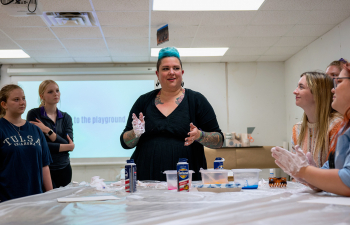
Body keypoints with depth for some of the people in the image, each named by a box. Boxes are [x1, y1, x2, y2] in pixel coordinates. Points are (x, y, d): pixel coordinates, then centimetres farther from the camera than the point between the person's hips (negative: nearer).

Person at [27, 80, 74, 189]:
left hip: (64, 168, 4)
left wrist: (47, 130, -13)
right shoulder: (34, 114, -3)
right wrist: (68, 146, -6)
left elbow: (70, 144, -3)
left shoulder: (66, 117, 10)